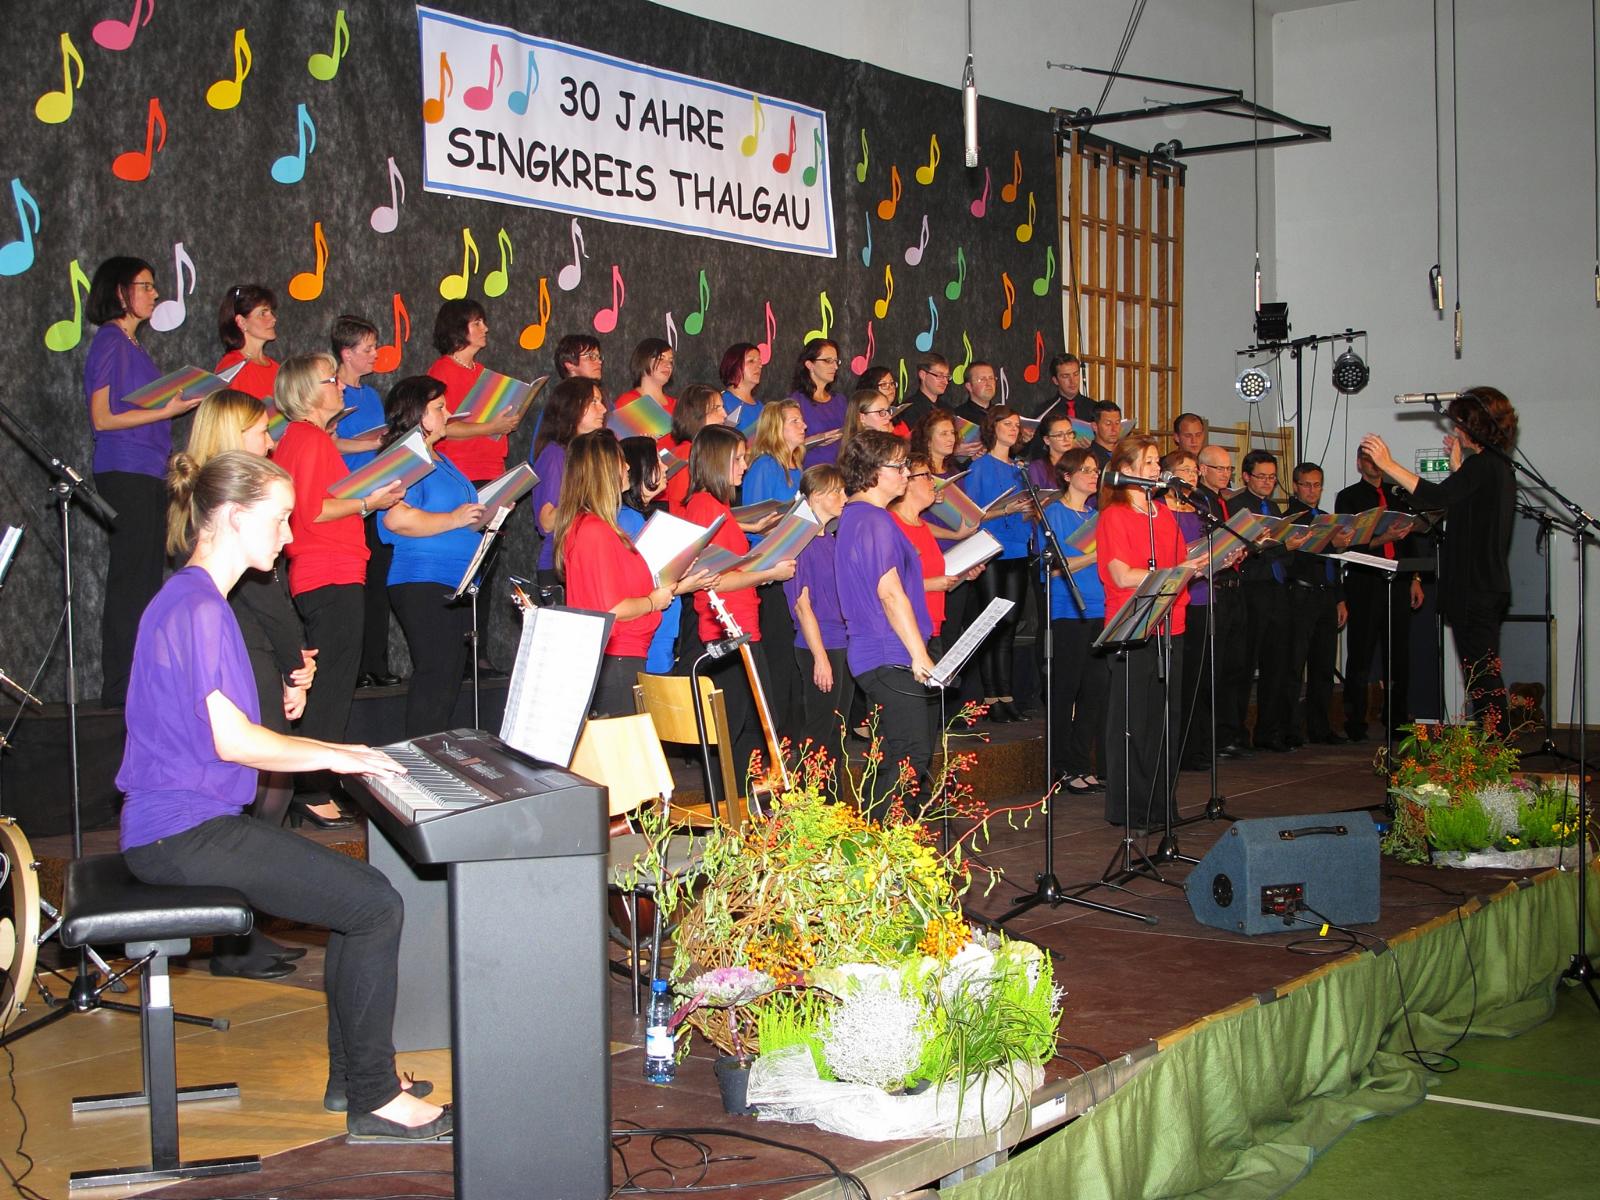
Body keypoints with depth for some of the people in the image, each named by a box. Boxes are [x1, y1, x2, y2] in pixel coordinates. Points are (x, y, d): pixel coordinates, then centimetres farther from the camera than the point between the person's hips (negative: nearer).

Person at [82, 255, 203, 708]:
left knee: (146, 581, 9)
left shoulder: (132, 345, 19)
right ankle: (120, 686, -4)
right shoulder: (110, 342, -8)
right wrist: (166, 411, -15)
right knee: (131, 581, -8)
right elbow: (103, 418, -13)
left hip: (149, 475, 9)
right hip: (124, 475, -9)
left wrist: (182, 400, 13)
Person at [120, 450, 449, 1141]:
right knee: (377, 905, -12)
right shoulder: (198, 608, -17)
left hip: (183, 825, 11)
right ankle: (372, 1098, -2)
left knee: (356, 888, 12)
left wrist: (331, 752, 13)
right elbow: (230, 739, -22)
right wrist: (334, 756, -10)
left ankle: (351, 1075, 17)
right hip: (184, 833, -11)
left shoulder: (192, 600, 16)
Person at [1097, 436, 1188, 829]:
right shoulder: (1114, 516, -7)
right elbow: (1123, 576, -16)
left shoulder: (1164, 513, 16)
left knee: (1167, 717, 9)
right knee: (1133, 720, -2)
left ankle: (1160, 804, 18)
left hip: (1169, 627, 7)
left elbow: (1181, 563, 17)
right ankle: (1130, 809, 6)